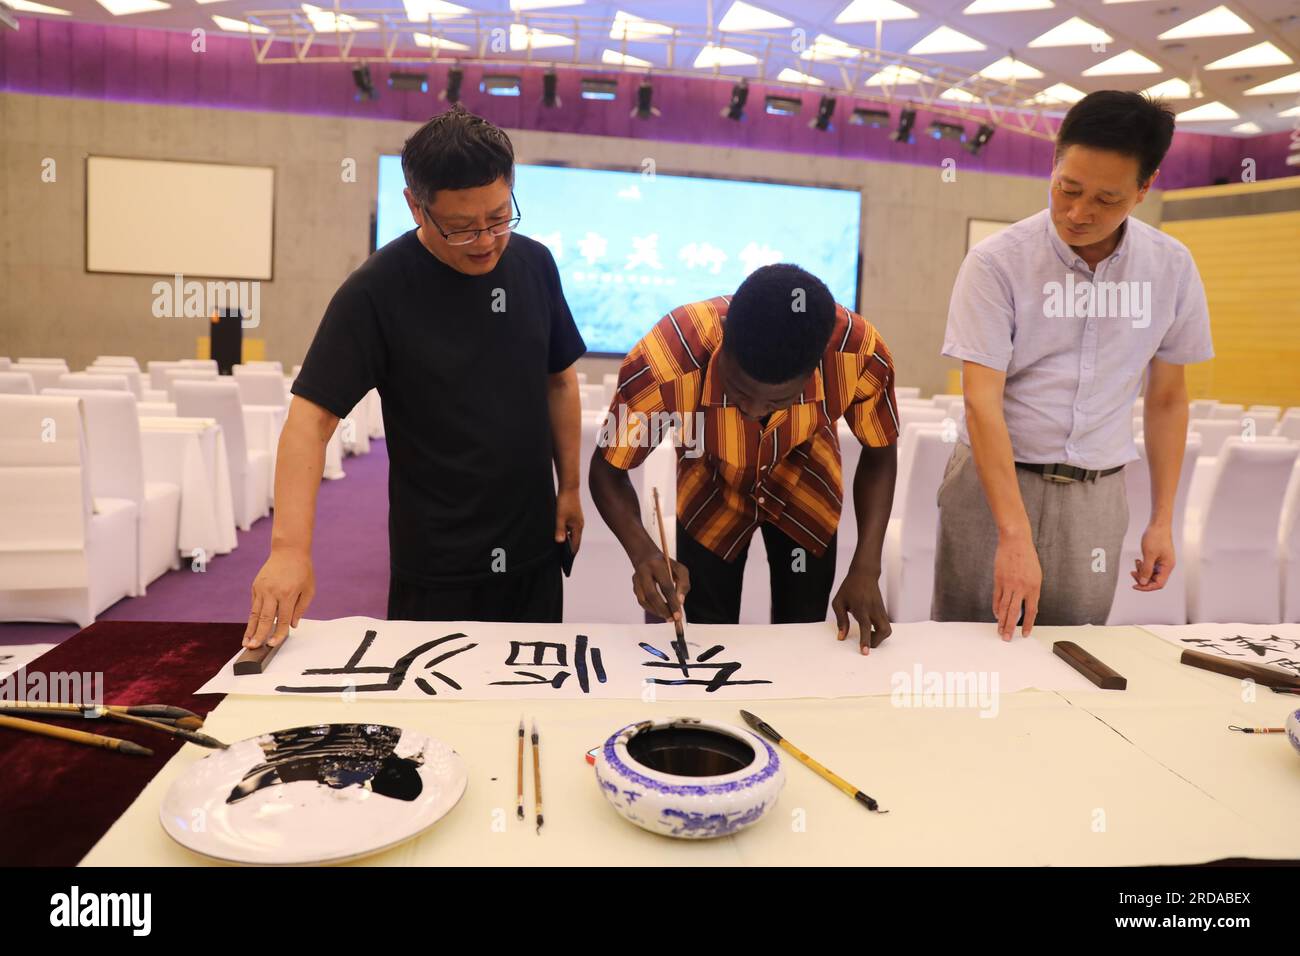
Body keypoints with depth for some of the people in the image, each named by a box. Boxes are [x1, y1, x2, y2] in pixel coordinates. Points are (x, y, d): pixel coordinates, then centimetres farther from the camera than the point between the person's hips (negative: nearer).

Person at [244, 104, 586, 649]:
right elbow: (311, 417, -17)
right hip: (435, 565, -4)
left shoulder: (534, 264, -1)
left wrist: (569, 486, 6)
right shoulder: (375, 292, -14)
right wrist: (290, 546, -28)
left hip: (535, 547, 4)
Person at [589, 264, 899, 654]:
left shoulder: (861, 353, -35)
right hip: (710, 494, -1)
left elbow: (878, 453, -14)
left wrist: (865, 569, -25)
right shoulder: (662, 362, -40)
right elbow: (608, 469, -23)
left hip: (804, 493, 1)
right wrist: (642, 550, -42)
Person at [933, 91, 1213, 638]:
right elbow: (981, 402, -18)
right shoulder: (997, 263, -12)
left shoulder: (1171, 268, 1)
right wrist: (1015, 536, -24)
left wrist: (1162, 521, 8)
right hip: (992, 479, -3)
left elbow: (1166, 398, 10)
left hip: (1096, 495, 3)